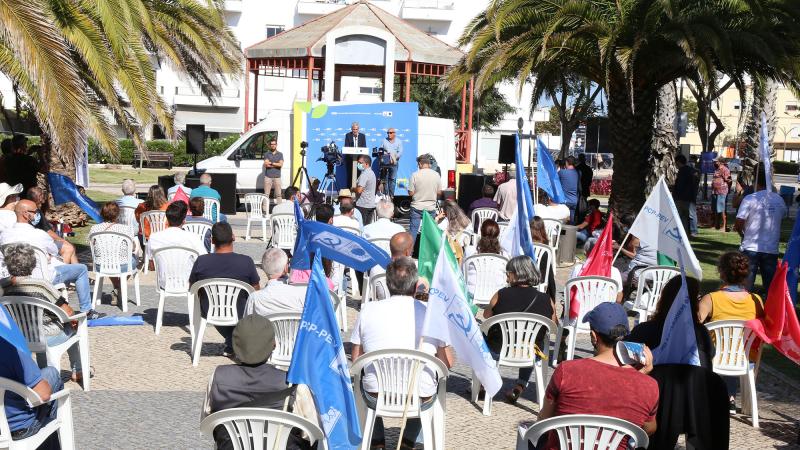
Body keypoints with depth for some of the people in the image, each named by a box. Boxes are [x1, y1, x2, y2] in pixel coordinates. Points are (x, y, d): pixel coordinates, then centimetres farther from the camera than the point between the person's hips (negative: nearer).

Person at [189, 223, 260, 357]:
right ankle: (232, 345, 42)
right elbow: (256, 292, -7)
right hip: (239, 314, -2)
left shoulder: (201, 261, -15)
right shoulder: (246, 261, -20)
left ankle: (231, 345, 41)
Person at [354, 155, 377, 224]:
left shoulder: (364, 174, -17)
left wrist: (352, 189, -5)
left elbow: (359, 190, -23)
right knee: (368, 226, 9)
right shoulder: (372, 173, 13)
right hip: (371, 205, 9)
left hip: (363, 205, -9)